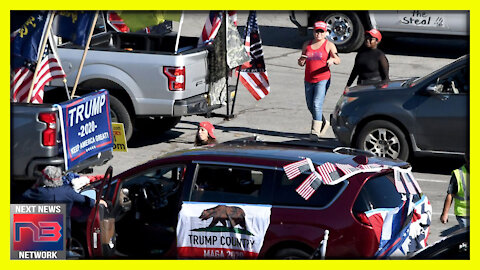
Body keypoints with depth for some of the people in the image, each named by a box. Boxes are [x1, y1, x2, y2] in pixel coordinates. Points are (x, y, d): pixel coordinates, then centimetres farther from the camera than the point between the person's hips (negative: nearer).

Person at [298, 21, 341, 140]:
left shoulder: (329, 45, -2)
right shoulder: (307, 45, 11)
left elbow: (338, 60, -12)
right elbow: (301, 63, 14)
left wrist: (333, 60, -35)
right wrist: (301, 60, -10)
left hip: (322, 79, -6)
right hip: (308, 80, 6)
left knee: (317, 104, -17)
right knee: (310, 106, 13)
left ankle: (315, 131, -16)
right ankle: (324, 123, 37)